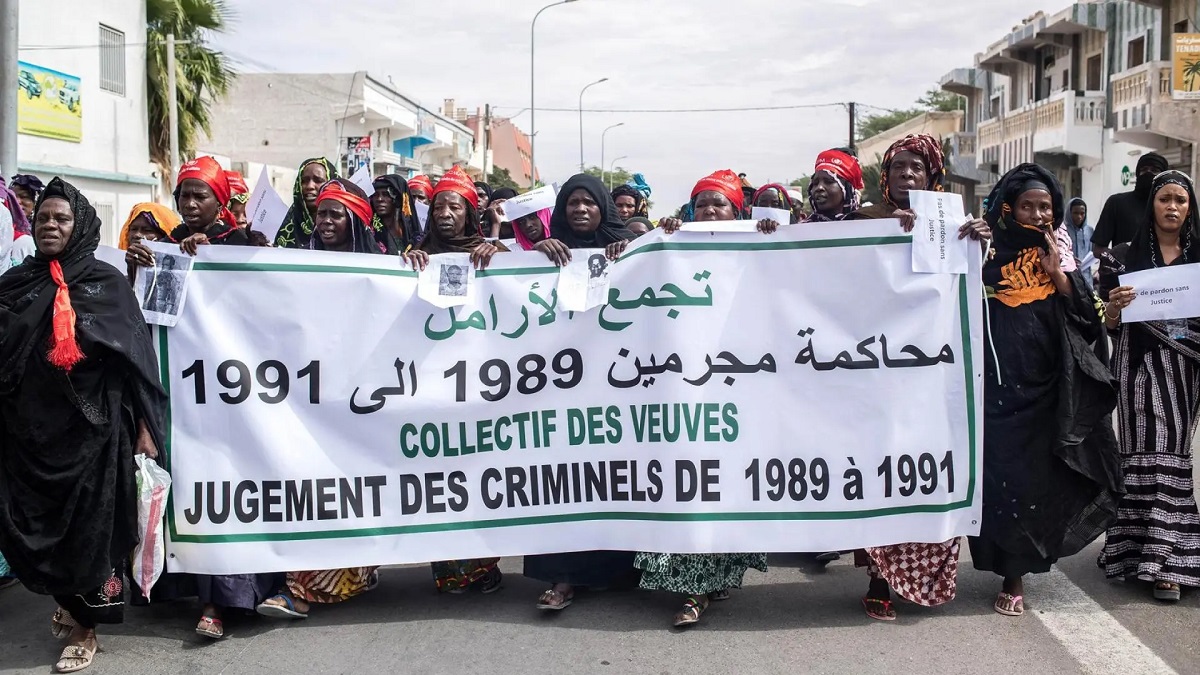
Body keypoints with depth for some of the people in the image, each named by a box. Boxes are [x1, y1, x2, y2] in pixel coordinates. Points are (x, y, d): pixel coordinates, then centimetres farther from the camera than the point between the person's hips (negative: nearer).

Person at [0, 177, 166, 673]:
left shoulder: (106, 283, 1)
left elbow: (137, 355, -1)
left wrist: (144, 424, -6)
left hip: (90, 428, -3)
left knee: (88, 526, 1)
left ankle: (83, 626, 15)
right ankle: (68, 601, 33)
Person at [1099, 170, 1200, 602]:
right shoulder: (1125, 257, 3)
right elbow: (1109, 323, 3)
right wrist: (1115, 306, -18)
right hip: (1141, 364, -2)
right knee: (1150, 453, -3)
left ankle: (1161, 555, 10)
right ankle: (1163, 561, 1)